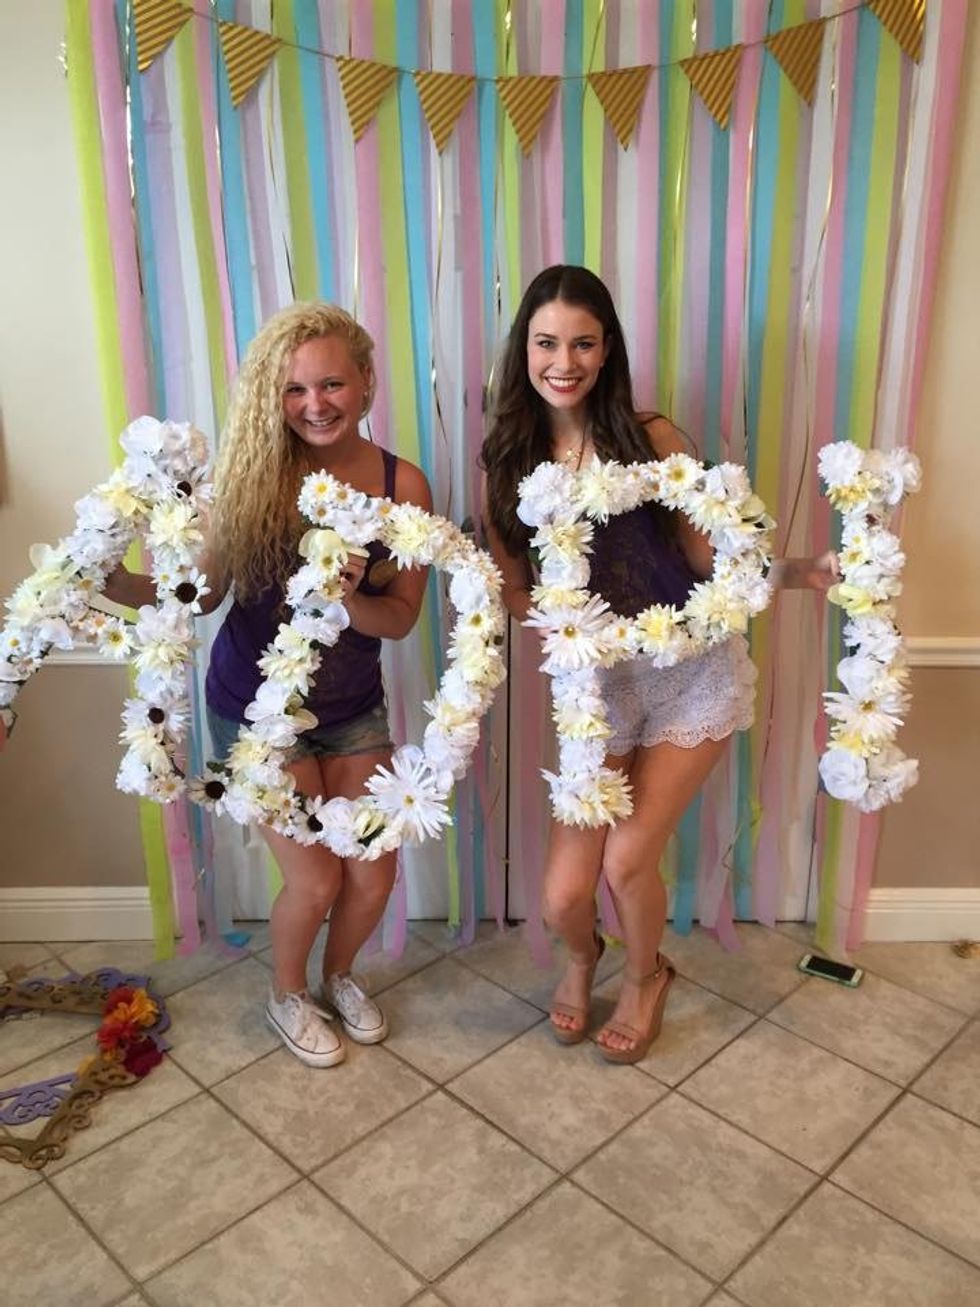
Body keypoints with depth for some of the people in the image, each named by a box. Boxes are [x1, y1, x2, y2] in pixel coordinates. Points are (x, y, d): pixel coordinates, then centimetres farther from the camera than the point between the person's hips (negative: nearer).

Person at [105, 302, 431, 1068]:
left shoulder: (402, 485, -11)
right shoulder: (253, 475, -16)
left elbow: (400, 618, -10)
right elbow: (202, 593, -11)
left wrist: (345, 599, -30)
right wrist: (118, 584, -27)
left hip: (353, 707, 3)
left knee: (374, 878, 8)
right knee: (315, 882, 2)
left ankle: (339, 977, 44)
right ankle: (288, 997, 37)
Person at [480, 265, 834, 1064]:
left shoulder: (649, 438, -6)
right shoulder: (505, 461, -1)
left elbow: (708, 557, -4)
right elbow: (513, 591, -1)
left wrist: (801, 574, -19)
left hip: (695, 671, -1)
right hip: (599, 685, 2)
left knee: (627, 860, -5)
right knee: (563, 895, -1)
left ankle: (646, 976, 32)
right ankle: (583, 958, 40)